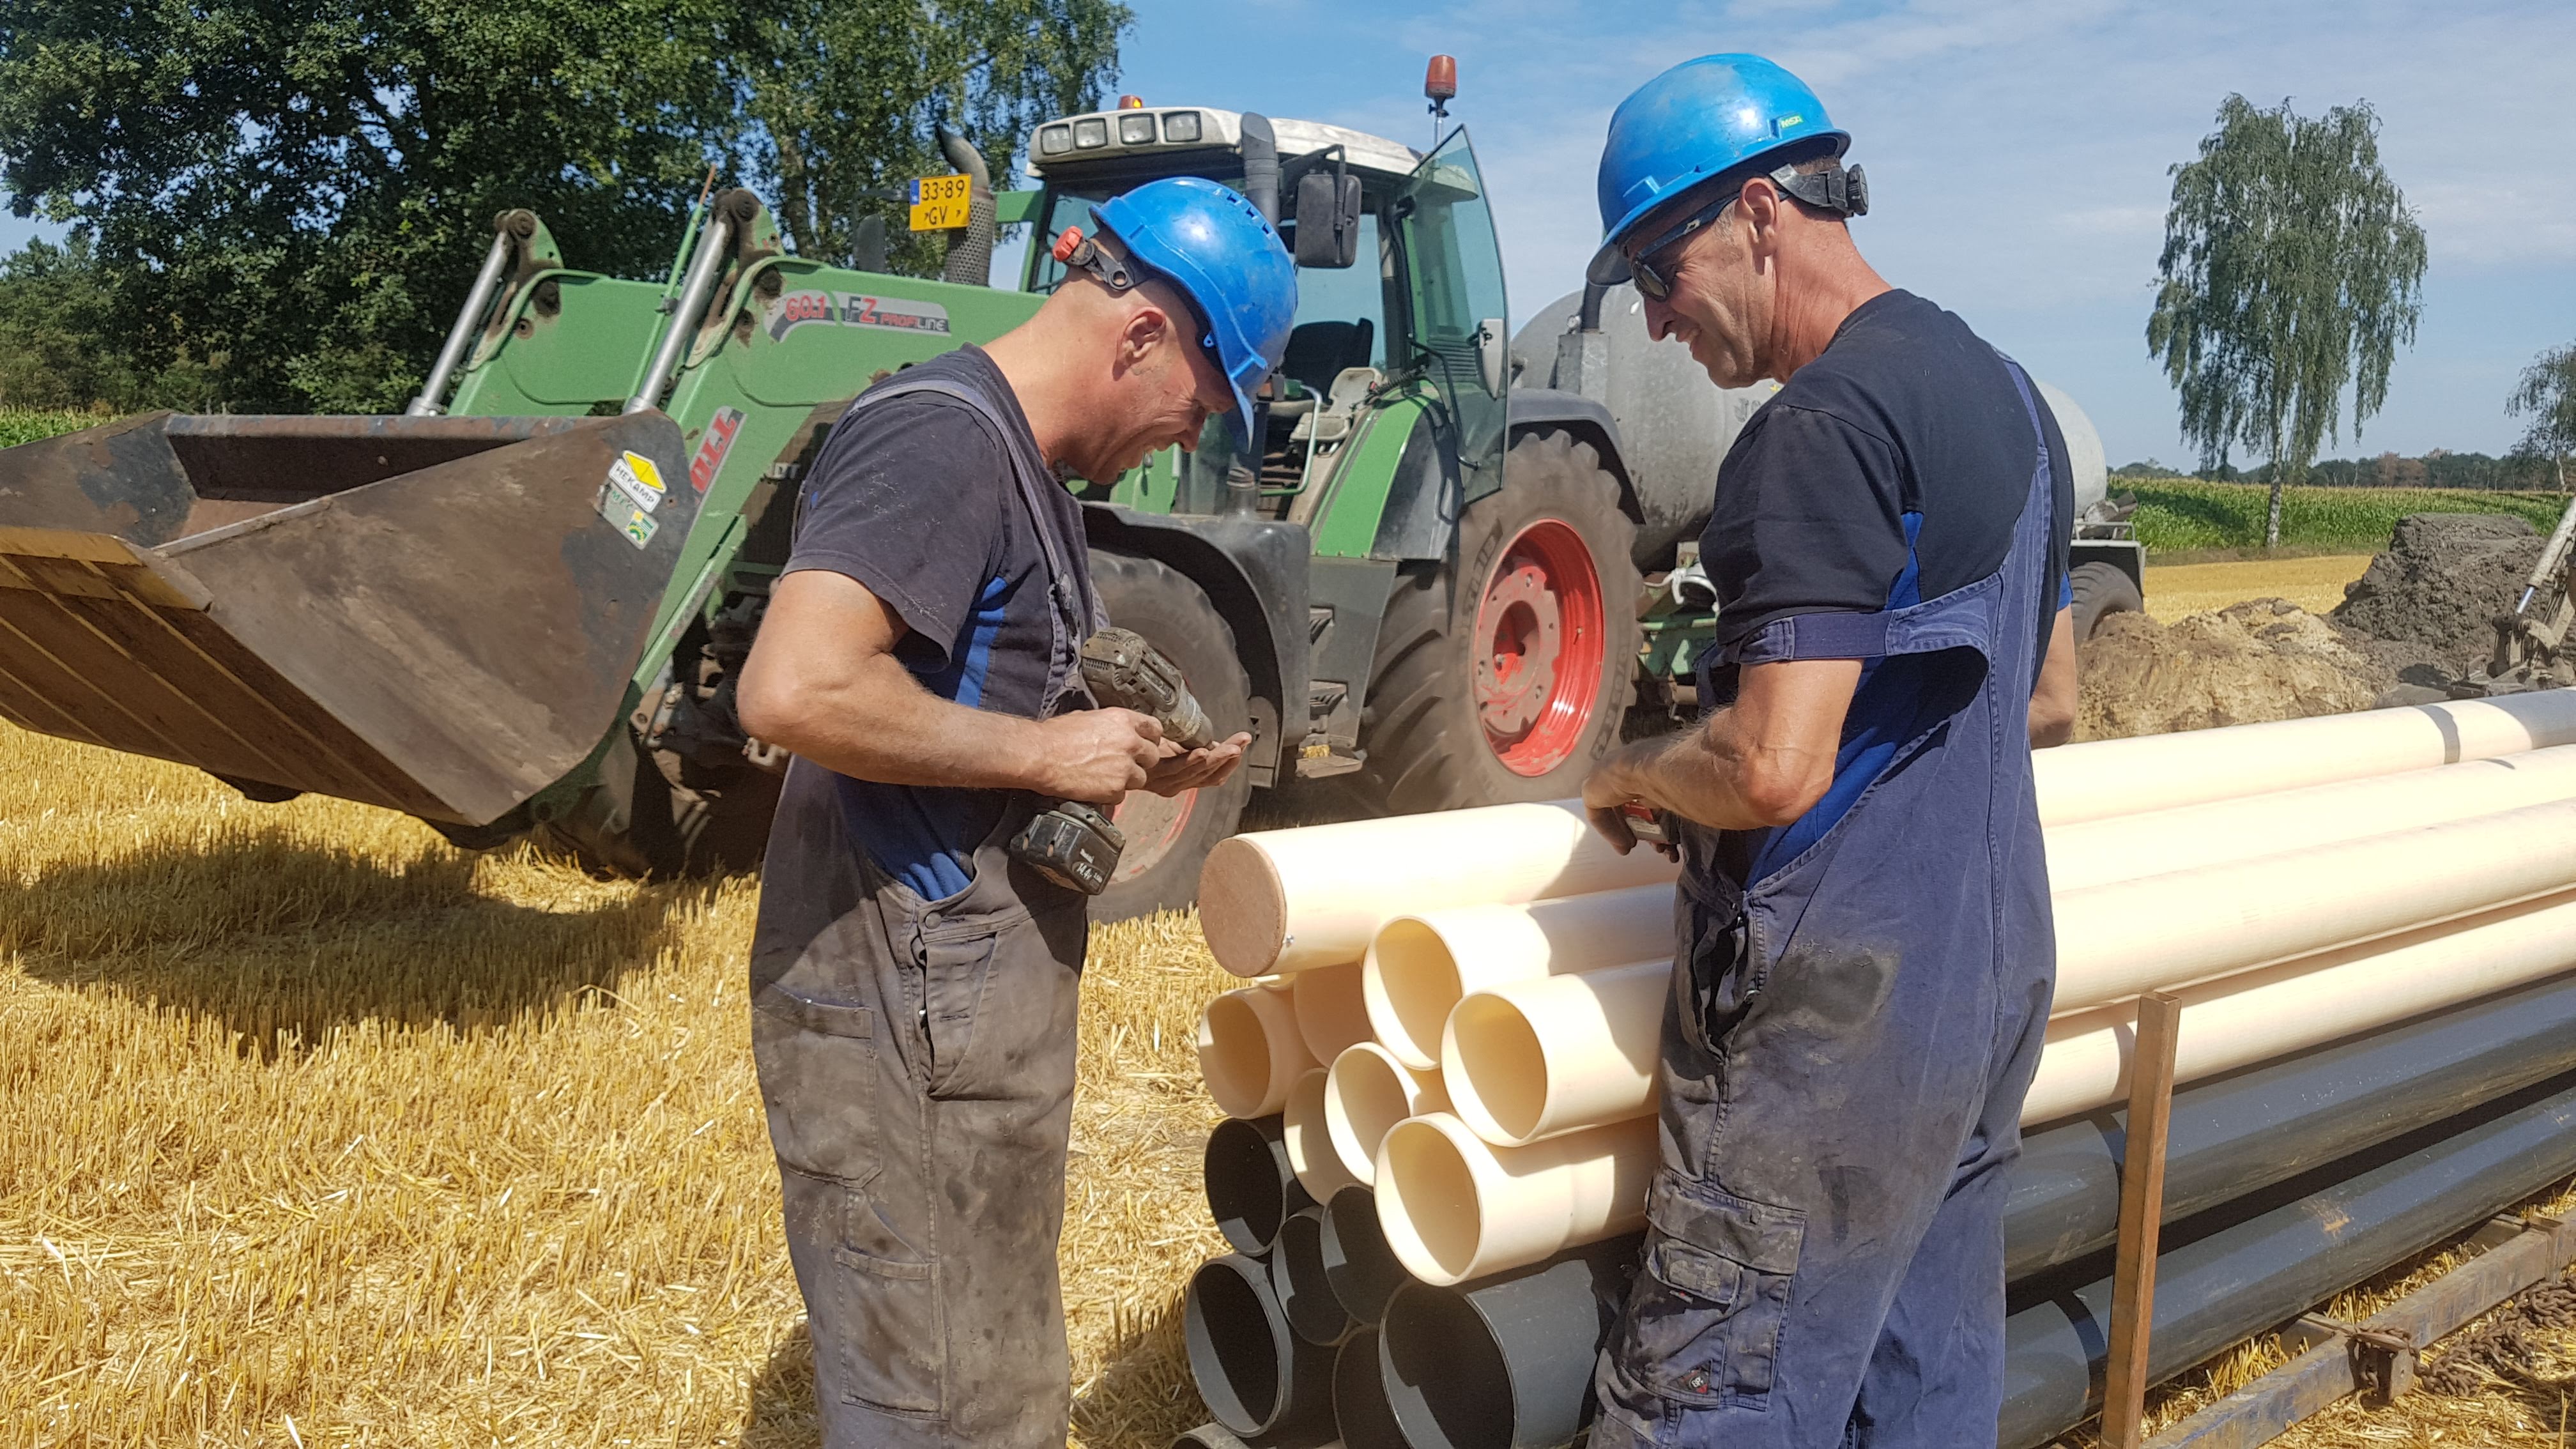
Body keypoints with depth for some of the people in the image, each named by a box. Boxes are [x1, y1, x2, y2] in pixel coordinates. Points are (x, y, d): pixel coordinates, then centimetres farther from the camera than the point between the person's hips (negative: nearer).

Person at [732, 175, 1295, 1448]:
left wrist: (1138, 762, 8)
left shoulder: (1019, 461, 15)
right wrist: (1046, 751, -20)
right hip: (908, 1014, -10)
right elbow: (795, 689, -30)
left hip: (973, 996, 10)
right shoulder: (942, 434, -17)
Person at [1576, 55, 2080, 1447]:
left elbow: (1773, 769, -23)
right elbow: (2049, 696, 21)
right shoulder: (2005, 393, 12)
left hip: (1840, 1004, -10)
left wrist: (1626, 773, -5)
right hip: (1995, 968, 10)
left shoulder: (1829, 422, -18)